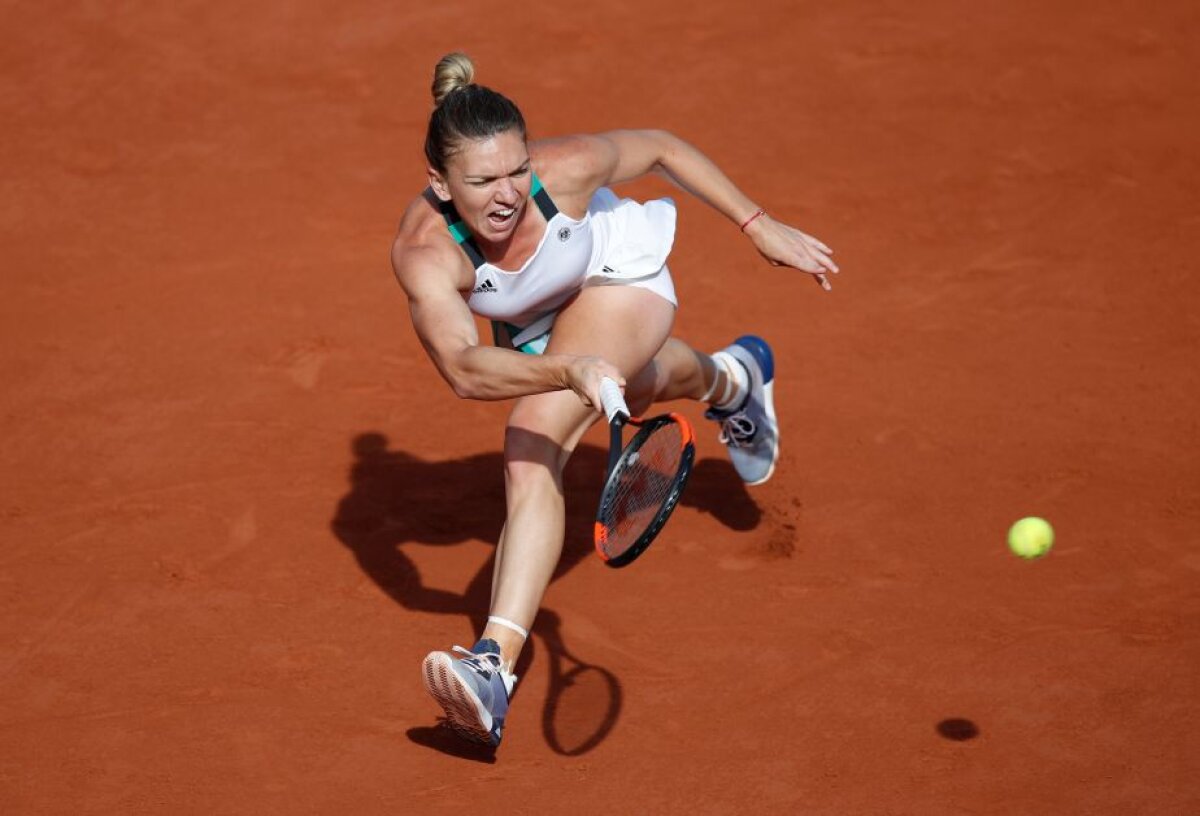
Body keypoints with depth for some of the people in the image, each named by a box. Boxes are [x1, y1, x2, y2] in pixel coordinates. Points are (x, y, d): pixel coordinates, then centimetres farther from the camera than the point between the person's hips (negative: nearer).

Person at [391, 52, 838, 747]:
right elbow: (463, 368, -52)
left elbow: (660, 148, -15)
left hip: (620, 274, -3)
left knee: (533, 450, -26)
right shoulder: (423, 253, -38)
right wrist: (567, 369, -68)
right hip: (535, 328, 3)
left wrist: (758, 225, -11)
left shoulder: (567, 168, -36)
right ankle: (731, 377, 69)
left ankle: (495, 666, -35)